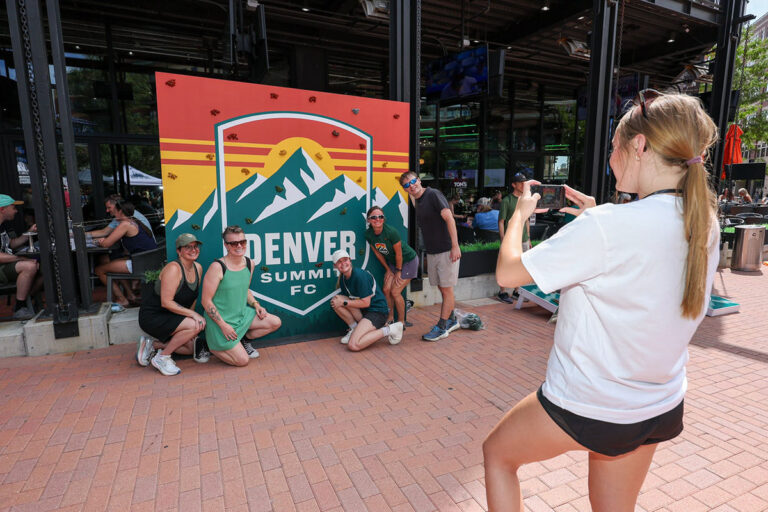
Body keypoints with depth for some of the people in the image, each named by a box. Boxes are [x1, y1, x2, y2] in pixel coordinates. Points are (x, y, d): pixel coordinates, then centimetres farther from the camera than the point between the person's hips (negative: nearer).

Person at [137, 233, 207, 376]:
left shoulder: (198, 268, 1)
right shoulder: (173, 268, -22)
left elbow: (192, 298, 10)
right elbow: (166, 302, -25)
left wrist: (191, 314, 3)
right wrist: (192, 314, -25)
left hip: (170, 316, 8)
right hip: (152, 316, -8)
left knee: (192, 348, 1)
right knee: (196, 325, -27)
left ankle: (152, 345, 15)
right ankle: (162, 358, -9)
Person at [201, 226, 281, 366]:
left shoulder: (249, 263, -1)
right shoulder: (218, 267, -22)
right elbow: (206, 301, -18)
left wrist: (256, 305, 0)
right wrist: (223, 325, -19)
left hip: (243, 314, 7)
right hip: (220, 320, -7)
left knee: (275, 323, -3)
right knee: (242, 360, -8)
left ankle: (244, 340, 17)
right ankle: (210, 346, 15)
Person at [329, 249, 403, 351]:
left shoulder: (360, 275, -20)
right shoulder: (342, 278, 6)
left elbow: (366, 303, -19)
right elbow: (343, 298, 16)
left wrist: (344, 303, -16)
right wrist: (338, 300, -3)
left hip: (377, 311, -8)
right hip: (363, 311, 9)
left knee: (353, 345, -23)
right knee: (335, 300, -6)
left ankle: (389, 330, -8)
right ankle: (354, 328, 4)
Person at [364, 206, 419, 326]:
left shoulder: (391, 232, -31)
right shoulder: (368, 234, -12)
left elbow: (398, 253, -20)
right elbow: (377, 253, 2)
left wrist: (398, 271, -10)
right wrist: (388, 270, 7)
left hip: (408, 261, -6)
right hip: (392, 262, 6)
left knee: (395, 292, -9)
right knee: (386, 290, -2)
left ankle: (401, 322, 8)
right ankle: (390, 318, 18)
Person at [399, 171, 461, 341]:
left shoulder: (433, 195, -12)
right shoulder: (417, 202, 13)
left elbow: (449, 219, -19)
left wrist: (455, 245, -25)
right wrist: (427, 252, 16)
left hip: (446, 250, -8)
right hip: (431, 252, 8)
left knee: (447, 290, 1)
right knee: (442, 288, 16)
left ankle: (441, 327, 8)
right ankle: (451, 320, 31)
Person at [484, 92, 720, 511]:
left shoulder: (606, 226, -29)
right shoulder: (705, 225, -4)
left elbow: (507, 273, -20)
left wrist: (520, 213, -3)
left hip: (586, 407, -7)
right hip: (661, 410, 8)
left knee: (497, 452, 21)